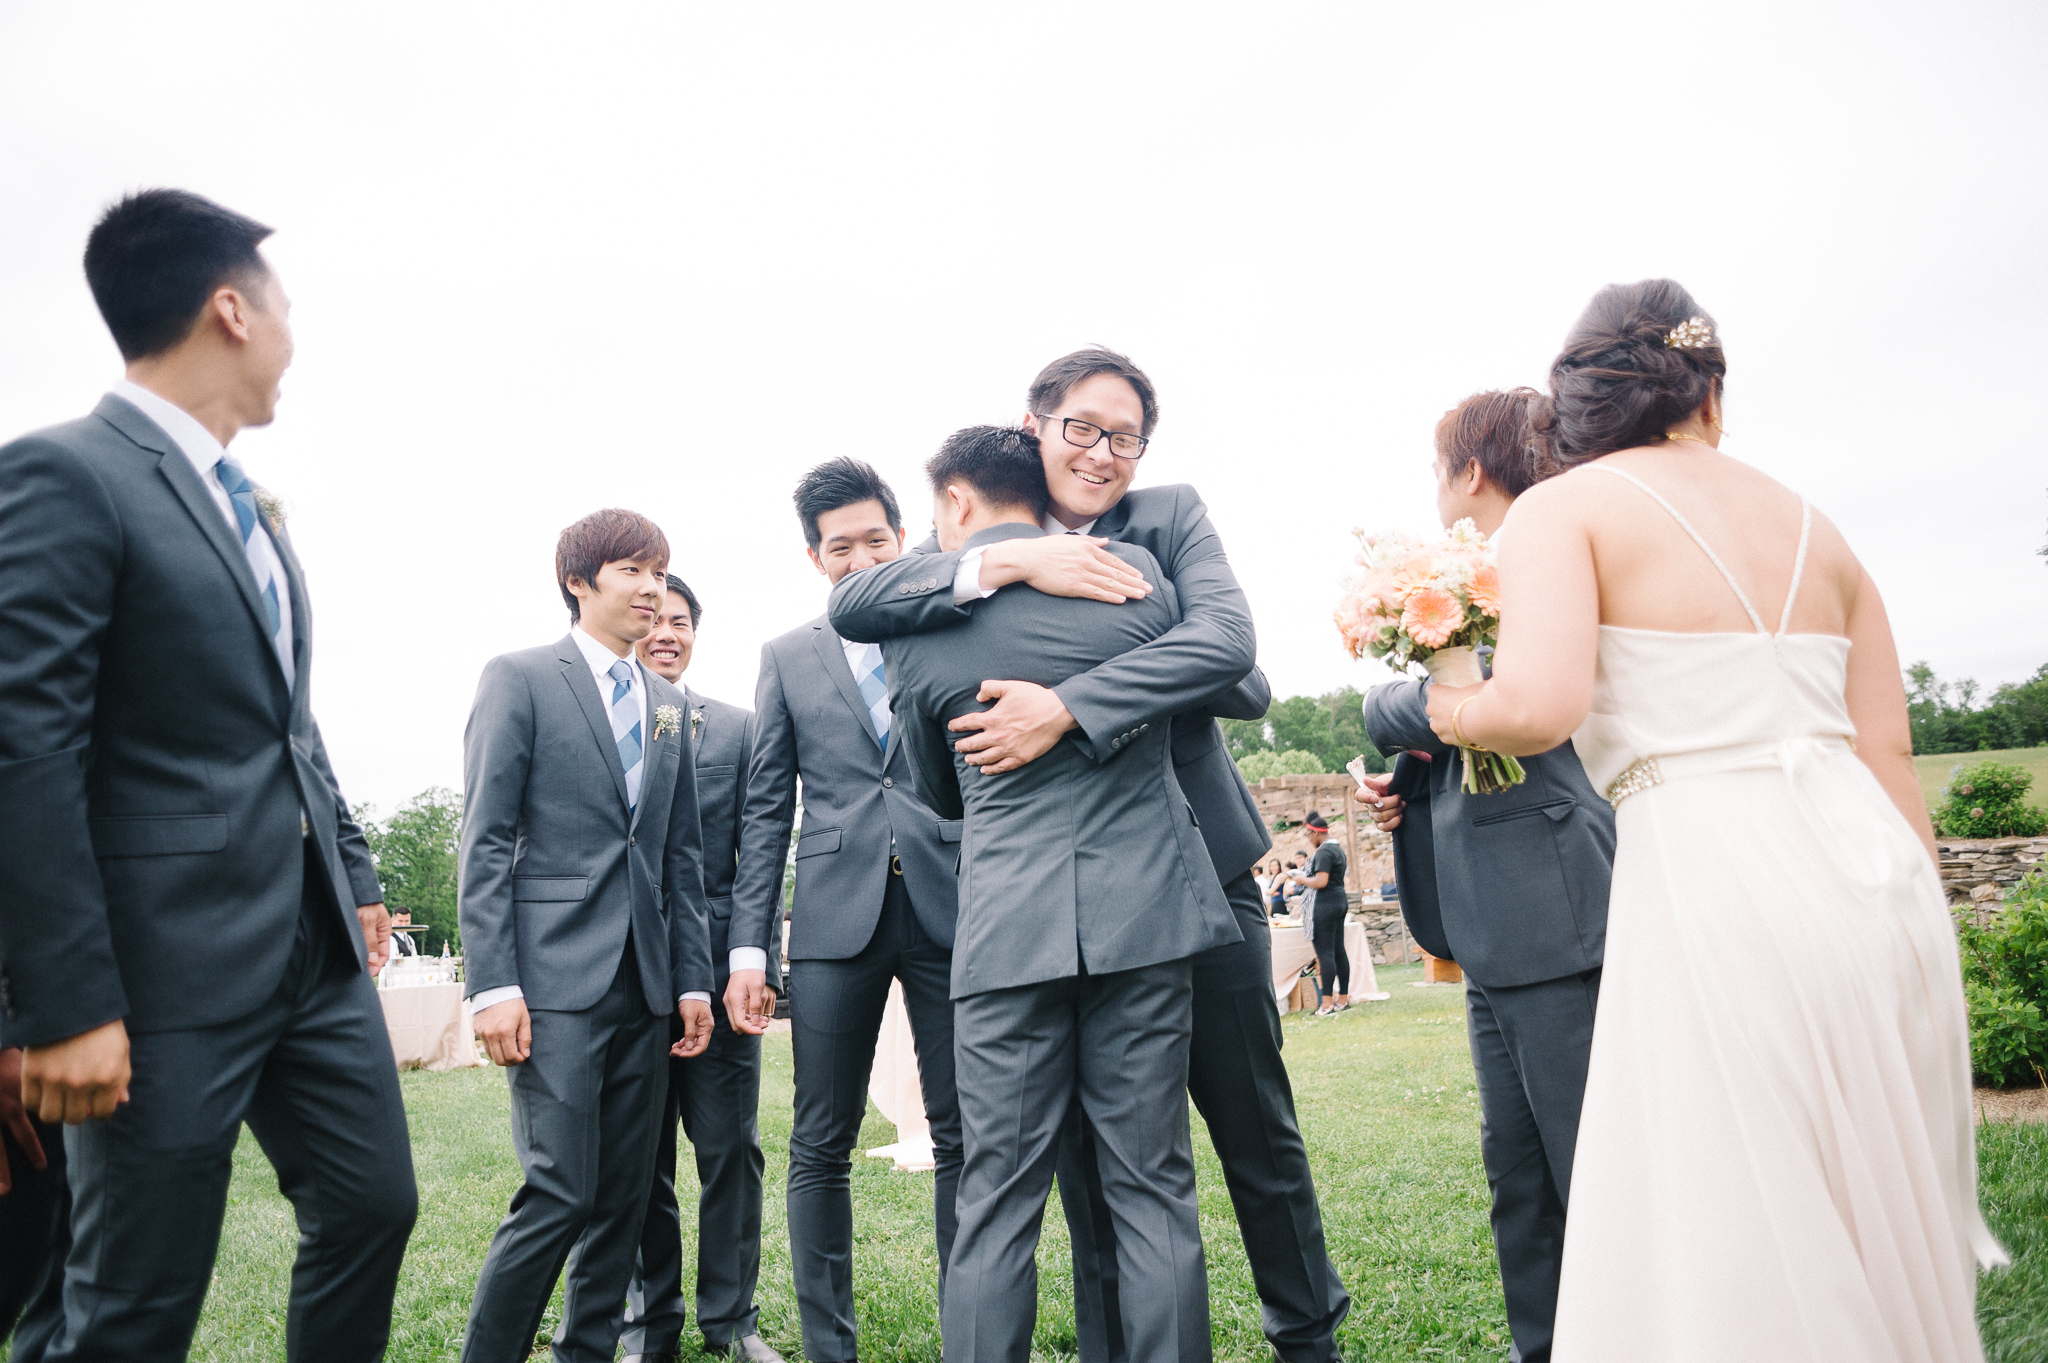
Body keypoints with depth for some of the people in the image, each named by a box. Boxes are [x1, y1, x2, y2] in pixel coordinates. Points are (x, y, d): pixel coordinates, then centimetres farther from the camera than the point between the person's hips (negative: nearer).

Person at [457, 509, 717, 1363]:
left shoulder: (667, 705, 16)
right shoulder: (520, 678, 0)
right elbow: (484, 841, -6)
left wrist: (693, 979, 10)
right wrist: (494, 986, -13)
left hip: (645, 981, 6)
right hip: (558, 977, -6)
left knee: (624, 1194, 9)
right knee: (560, 1191, -8)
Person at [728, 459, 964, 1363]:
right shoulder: (789, 658, 12)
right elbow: (765, 813, 10)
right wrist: (747, 949, 2)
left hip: (951, 908, -1)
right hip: (837, 916, 1)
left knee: (963, 1137, 4)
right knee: (820, 1149, 5)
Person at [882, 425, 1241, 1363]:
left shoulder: (916, 619, 1)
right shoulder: (1133, 569, 3)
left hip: (1007, 925, -1)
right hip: (1144, 907, 1)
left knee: (996, 1202, 7)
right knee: (1153, 1188, 9)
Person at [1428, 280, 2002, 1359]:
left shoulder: (1560, 509, -2)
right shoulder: (1812, 526, 16)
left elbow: (1542, 705, -19)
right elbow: (1890, 758, 13)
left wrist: (1458, 713, 3)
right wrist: (1915, 942, 18)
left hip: (1711, 883, -7)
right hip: (1878, 884, 7)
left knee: (1724, 1261, 4)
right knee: (1881, 1245, 21)